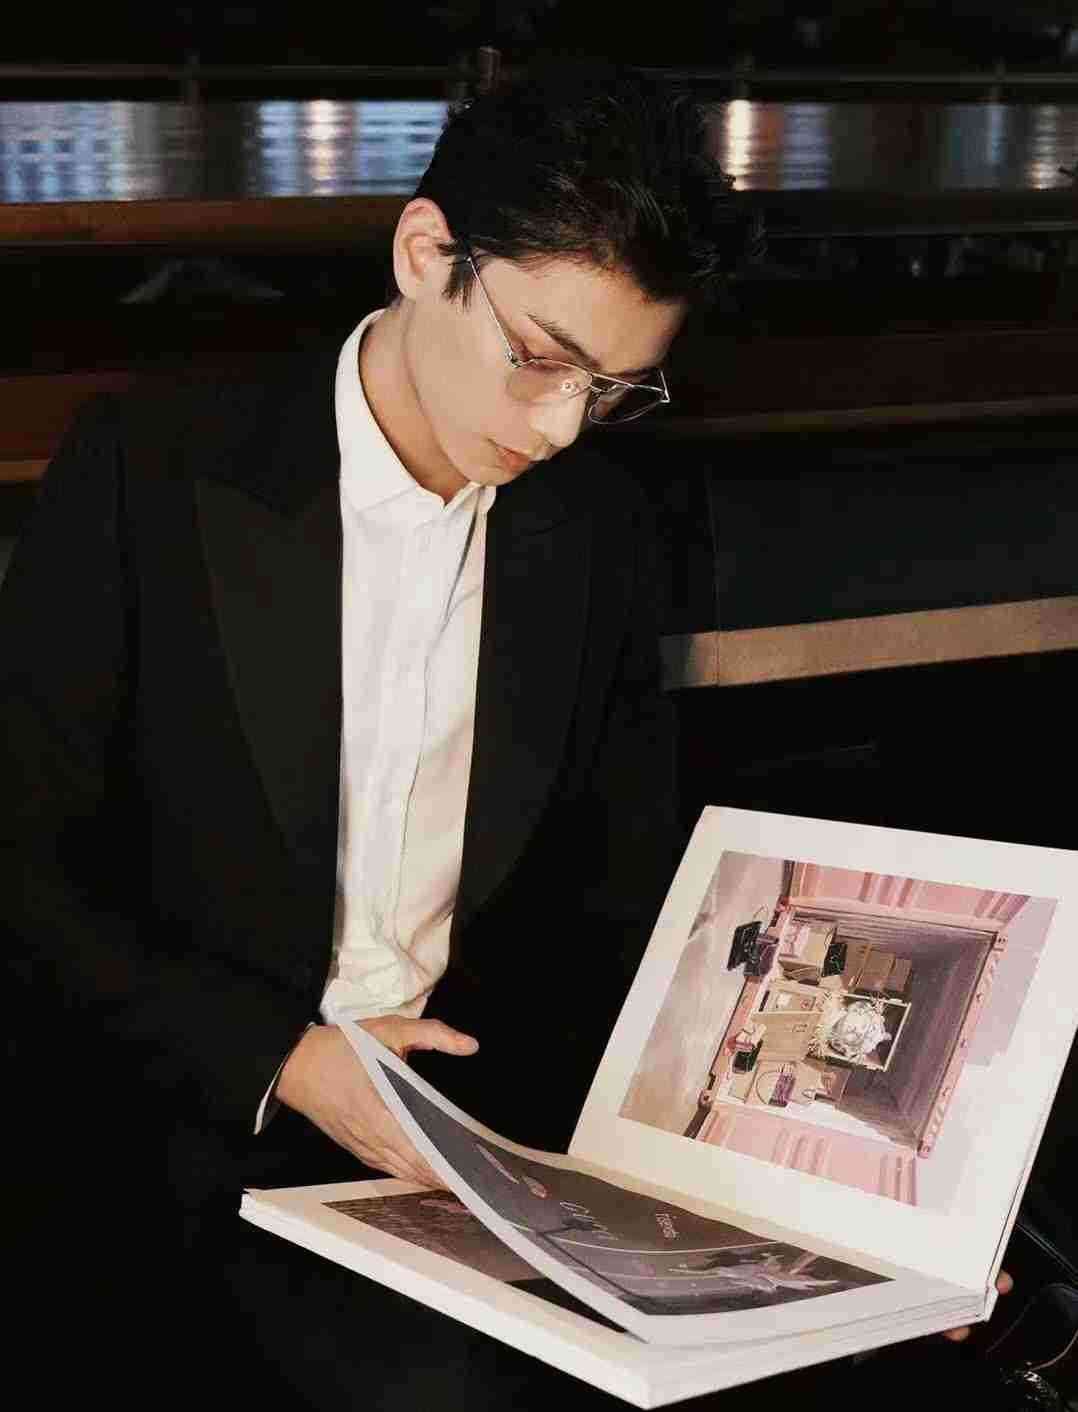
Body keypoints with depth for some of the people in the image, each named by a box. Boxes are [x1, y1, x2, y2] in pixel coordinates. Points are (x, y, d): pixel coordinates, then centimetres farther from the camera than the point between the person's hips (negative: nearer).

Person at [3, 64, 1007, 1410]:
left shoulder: (596, 526, 4)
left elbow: (626, 894, 9)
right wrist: (280, 1059, -18)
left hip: (491, 1103, 5)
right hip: (213, 1124, -4)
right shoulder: (150, 469, -8)